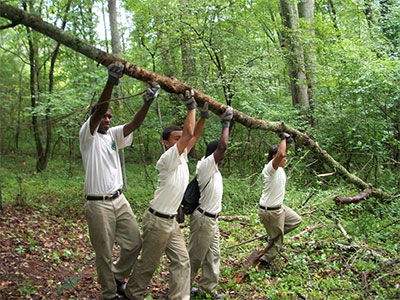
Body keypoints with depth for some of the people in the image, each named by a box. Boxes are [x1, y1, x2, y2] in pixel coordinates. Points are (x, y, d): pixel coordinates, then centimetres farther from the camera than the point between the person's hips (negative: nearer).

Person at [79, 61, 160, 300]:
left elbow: (134, 125, -6)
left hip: (119, 200, 6)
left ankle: (117, 276, 35)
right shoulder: (88, 135, -7)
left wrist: (148, 103, -23)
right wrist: (111, 82, -37)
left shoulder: (113, 135, 10)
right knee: (104, 253, 6)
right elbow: (99, 109, -23)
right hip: (98, 204, -6)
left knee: (134, 243, 10)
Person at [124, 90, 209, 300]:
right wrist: (191, 106, -20)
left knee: (181, 260, 6)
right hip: (157, 220, -8)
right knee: (148, 263, 7)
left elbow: (194, 135, 10)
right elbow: (188, 133, -26)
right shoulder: (167, 159, -19)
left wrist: (204, 115, -2)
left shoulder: (182, 157, 5)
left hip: (171, 220, 8)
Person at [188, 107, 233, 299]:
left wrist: (228, 124, 10)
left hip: (212, 219, 9)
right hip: (203, 219, -9)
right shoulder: (205, 166, -18)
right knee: (195, 256, 4)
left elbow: (221, 146, 15)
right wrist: (226, 124, -16)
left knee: (212, 256, 13)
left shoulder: (212, 167, 8)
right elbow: (222, 145, -28)